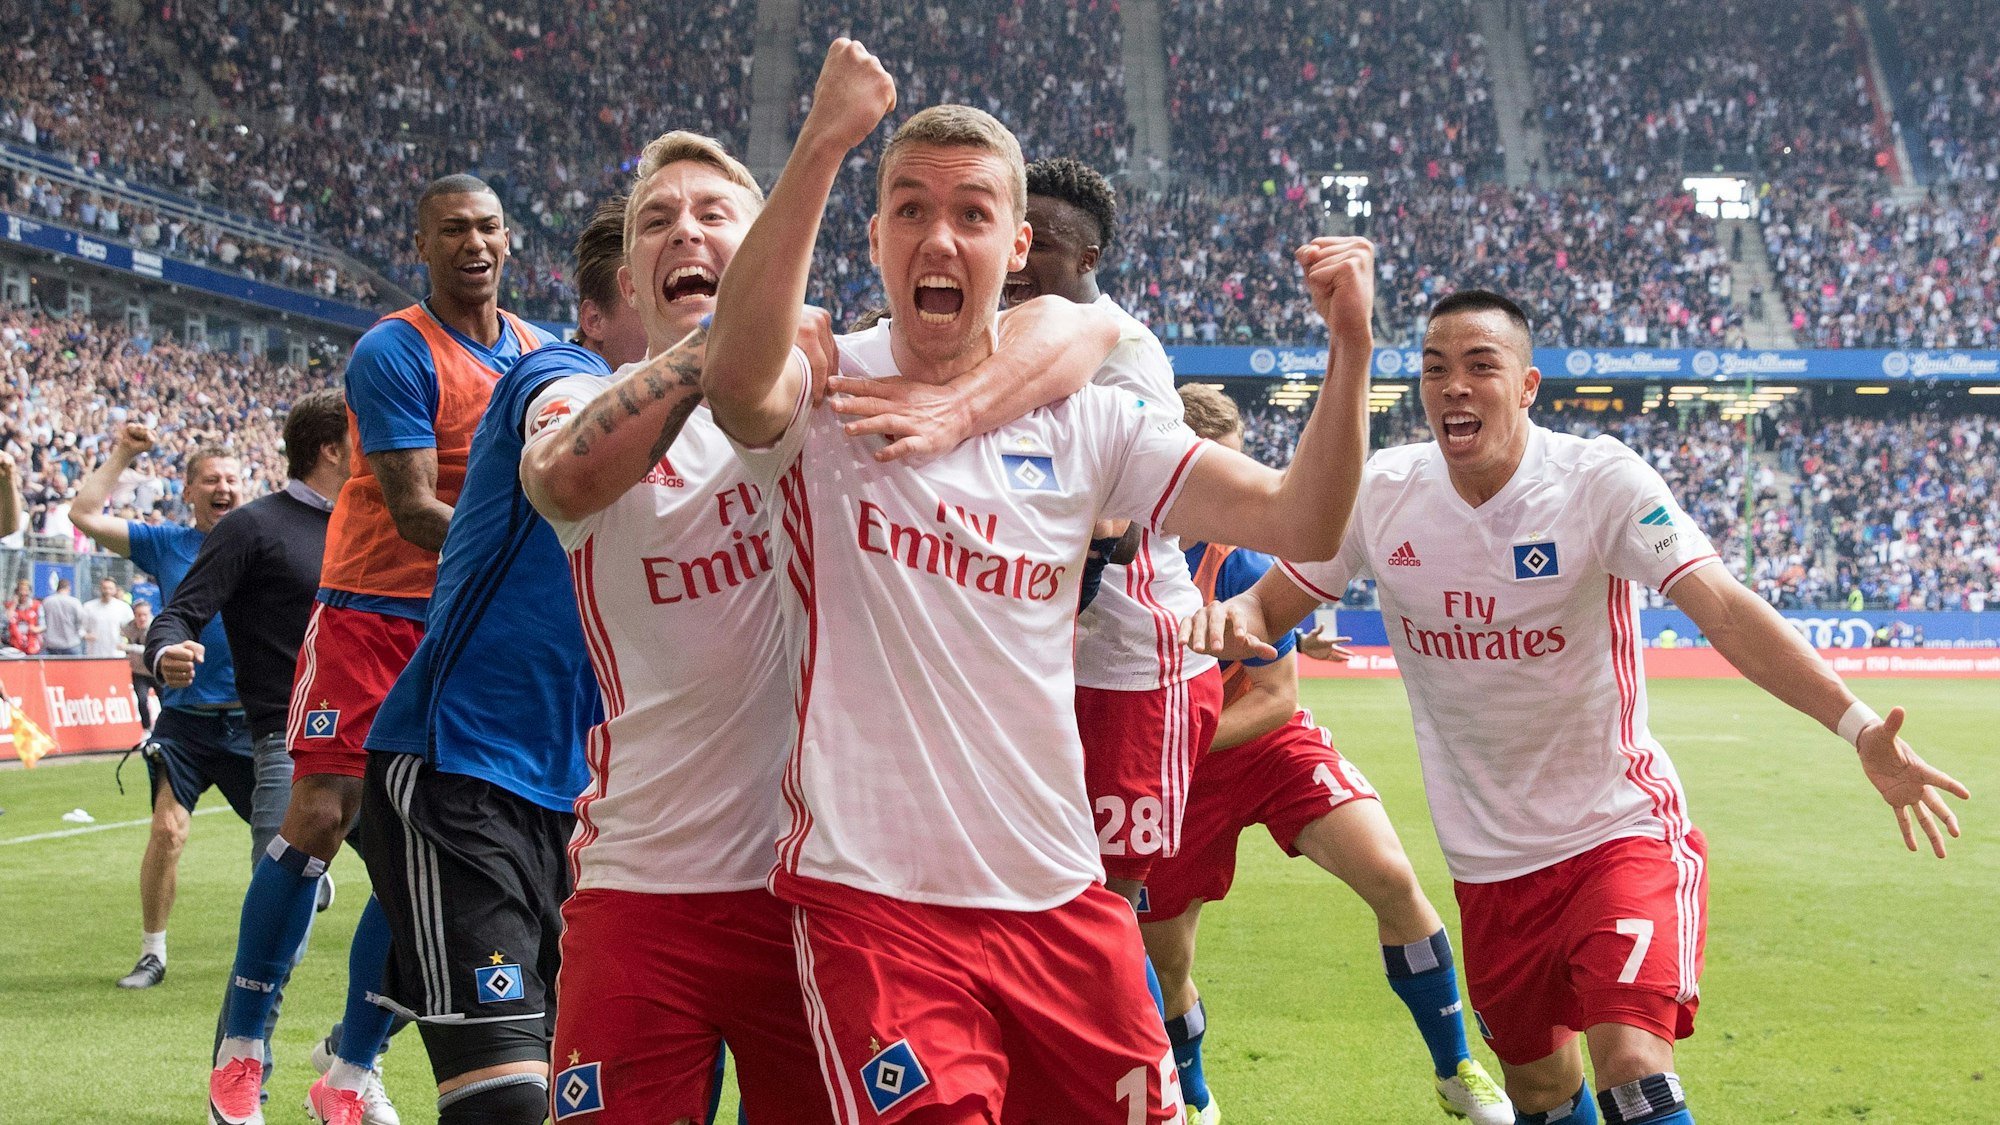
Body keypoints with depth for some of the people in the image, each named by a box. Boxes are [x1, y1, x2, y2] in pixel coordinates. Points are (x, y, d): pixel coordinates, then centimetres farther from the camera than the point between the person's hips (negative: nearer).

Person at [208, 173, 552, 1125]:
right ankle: (240, 1049, 5)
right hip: (372, 609, -5)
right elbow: (414, 512, -21)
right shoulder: (394, 354, -13)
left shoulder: (539, 351, 7)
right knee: (319, 819, -10)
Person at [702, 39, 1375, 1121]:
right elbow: (736, 377, -29)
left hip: (1061, 903, 5)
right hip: (872, 900, -4)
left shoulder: (1080, 419, 7)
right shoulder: (826, 391, -4)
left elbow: (1299, 522, 3)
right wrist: (821, 146, -37)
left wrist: (1349, 350, -13)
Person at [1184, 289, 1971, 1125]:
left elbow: (1723, 608, -27)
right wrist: (1229, 617, -23)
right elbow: (1271, 604, 4)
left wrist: (1856, 725, -41)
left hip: (1621, 829, -4)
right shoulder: (1380, 493, -5)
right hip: (1489, 859, 4)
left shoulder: (1600, 481, -16)